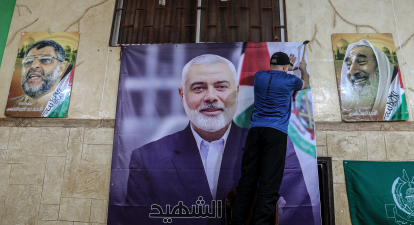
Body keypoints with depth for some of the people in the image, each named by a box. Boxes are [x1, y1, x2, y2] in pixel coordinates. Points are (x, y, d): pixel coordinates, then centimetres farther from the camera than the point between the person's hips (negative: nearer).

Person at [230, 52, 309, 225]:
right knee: (269, 182, -7)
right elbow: (305, 84, 33)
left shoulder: (259, 76, 16)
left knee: (247, 179, 1)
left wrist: (287, 66, 54)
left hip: (255, 129, 4)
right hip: (276, 132, -3)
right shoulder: (289, 80, 8)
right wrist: (303, 69, 52)